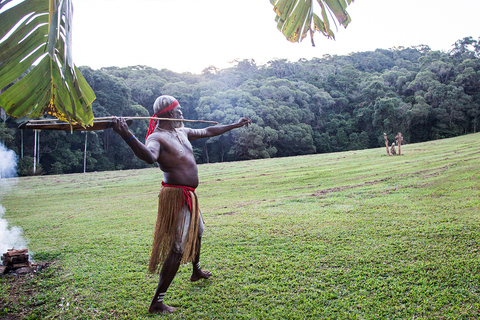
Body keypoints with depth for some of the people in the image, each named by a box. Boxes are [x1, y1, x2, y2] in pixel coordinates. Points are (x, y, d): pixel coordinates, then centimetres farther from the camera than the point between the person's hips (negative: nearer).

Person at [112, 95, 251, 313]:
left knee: (197, 232, 29)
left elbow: (208, 132, 22)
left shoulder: (182, 132, 10)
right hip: (176, 196, -10)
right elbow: (149, 156, -41)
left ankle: (196, 271, 55)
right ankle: (157, 303, 1)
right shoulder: (157, 137, -18)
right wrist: (127, 137, -59)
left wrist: (235, 125, 30)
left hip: (189, 196, 10)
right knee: (178, 249, -9)